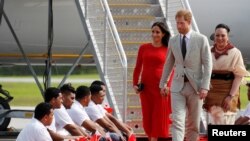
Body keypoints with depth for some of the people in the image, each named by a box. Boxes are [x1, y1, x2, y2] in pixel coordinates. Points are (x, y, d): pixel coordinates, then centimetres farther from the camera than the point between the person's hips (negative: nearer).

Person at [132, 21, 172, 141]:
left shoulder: (168, 50, 1)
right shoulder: (144, 48, 6)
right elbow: (138, 67, 9)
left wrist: (168, 85, -9)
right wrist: (135, 84, 2)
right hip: (146, 86, 2)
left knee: (159, 117, -2)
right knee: (147, 118, 5)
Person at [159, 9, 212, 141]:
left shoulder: (201, 39, -4)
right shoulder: (173, 41, 6)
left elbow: (207, 64, -5)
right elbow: (168, 63, 15)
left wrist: (205, 87, -12)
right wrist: (163, 83, 14)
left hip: (195, 86, -2)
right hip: (178, 86, 2)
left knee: (193, 124, 7)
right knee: (177, 121, -11)